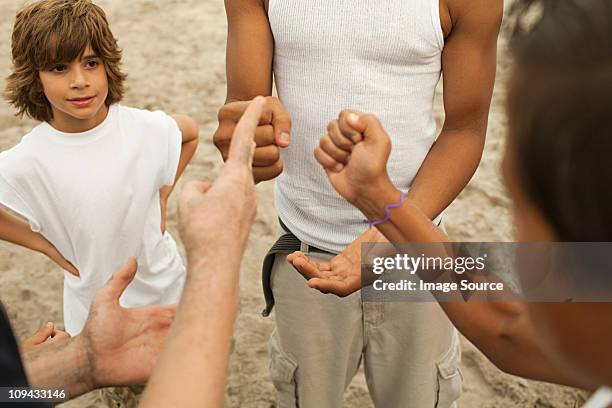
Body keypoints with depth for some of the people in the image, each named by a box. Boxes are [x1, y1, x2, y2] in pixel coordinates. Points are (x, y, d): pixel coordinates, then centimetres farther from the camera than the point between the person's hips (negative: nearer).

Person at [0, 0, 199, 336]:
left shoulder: (149, 129, -18)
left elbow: (191, 134, 4)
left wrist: (162, 197, -4)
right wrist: (44, 244, -12)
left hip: (164, 285, 2)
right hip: (93, 305, -1)